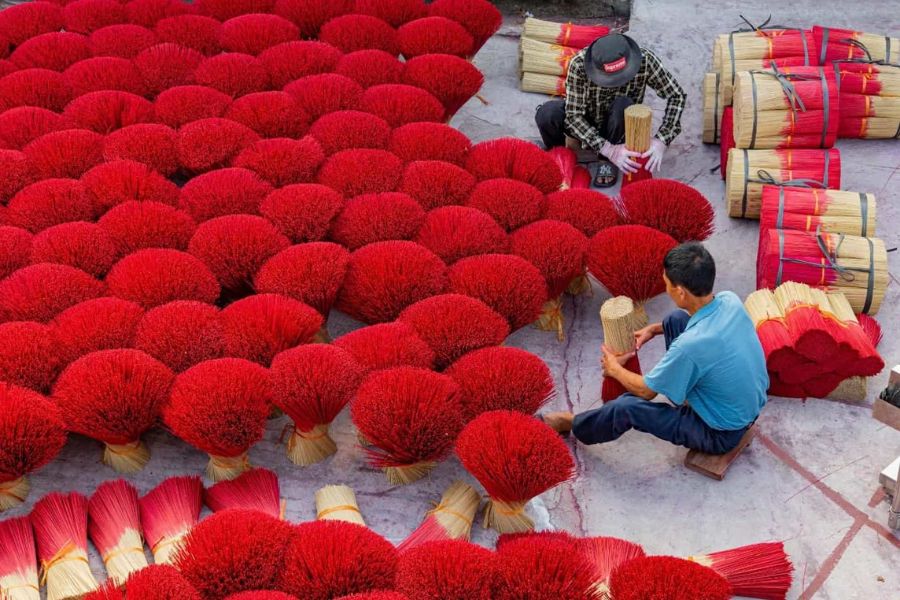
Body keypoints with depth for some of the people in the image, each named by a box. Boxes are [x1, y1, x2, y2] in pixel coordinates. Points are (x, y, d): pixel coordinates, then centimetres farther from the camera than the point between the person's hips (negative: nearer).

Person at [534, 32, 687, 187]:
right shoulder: (579, 65, -31)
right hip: (584, 124, -1)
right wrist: (608, 149, -39)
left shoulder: (645, 60, -27)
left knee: (623, 105, -34)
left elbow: (677, 95, -18)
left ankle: (609, 162, -8)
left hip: (617, 127, 1)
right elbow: (573, 116, -29)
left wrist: (661, 141, -32)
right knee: (547, 114, -31)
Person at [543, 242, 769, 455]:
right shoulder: (730, 300, -14)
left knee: (626, 407, -3)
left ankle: (573, 424, 28)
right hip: (751, 404, 7)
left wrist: (614, 369, 3)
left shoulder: (690, 345, -35)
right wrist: (655, 329, 10)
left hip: (722, 433, -7)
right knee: (676, 320, 9)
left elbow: (646, 391, -16)